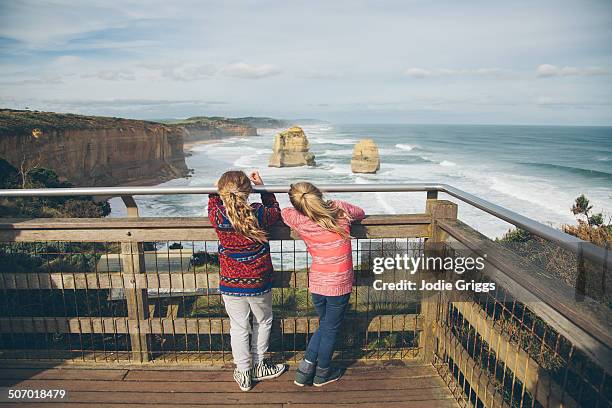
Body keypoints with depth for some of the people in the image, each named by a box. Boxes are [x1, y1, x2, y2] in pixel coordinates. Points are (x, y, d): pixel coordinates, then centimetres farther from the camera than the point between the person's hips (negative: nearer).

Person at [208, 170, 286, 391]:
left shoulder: (218, 217, -15)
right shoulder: (260, 214, -18)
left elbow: (213, 207, 11)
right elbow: (275, 211, 7)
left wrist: (216, 191, 20)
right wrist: (262, 187, 10)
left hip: (230, 284, 1)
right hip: (259, 282, 0)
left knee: (238, 328, 16)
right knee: (263, 322, 23)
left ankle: (243, 373, 29)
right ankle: (258, 366, 37)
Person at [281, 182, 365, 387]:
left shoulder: (300, 222, -9)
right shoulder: (339, 208, -11)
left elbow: (282, 211, 11)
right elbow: (361, 213, 10)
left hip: (317, 283, 2)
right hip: (339, 284, -2)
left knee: (324, 325, 26)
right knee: (331, 329, 17)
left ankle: (305, 370, 28)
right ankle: (322, 374, 36)